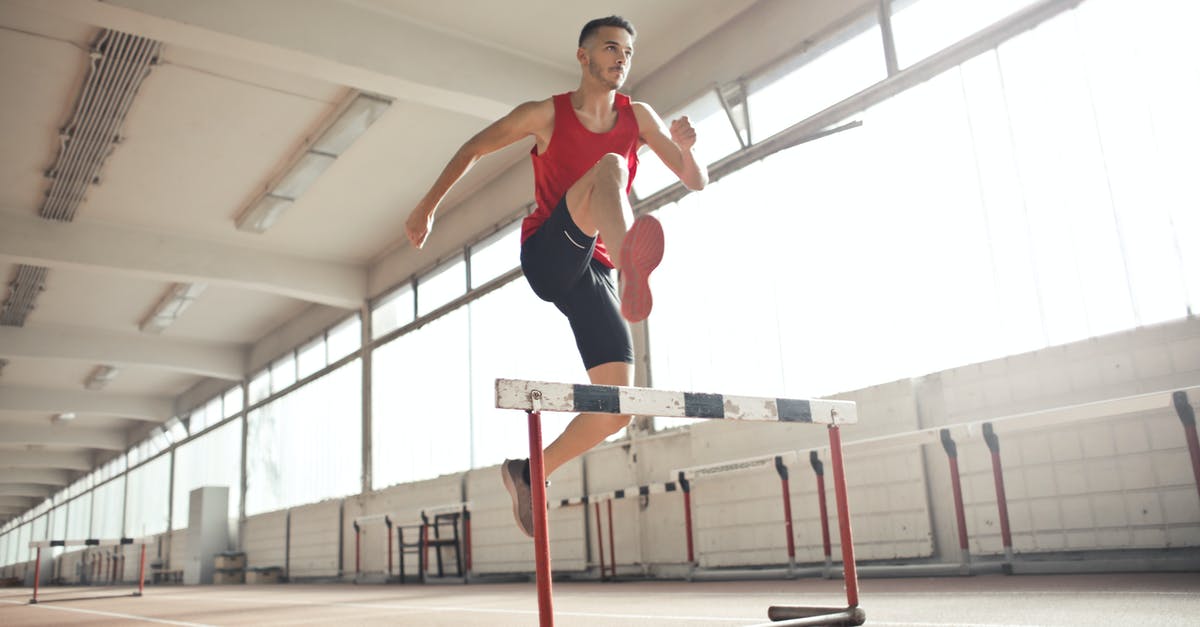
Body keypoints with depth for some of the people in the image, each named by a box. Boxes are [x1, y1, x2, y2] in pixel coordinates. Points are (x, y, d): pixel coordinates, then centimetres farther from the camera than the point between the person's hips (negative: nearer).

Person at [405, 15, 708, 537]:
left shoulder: (638, 118, 11)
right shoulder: (546, 115, 3)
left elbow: (697, 183, 8)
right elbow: (472, 149, 13)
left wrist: (684, 148, -14)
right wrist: (427, 208, 12)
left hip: (592, 273, 4)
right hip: (547, 255, -4)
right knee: (609, 165, -30)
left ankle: (529, 471, 14)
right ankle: (633, 266, -63)